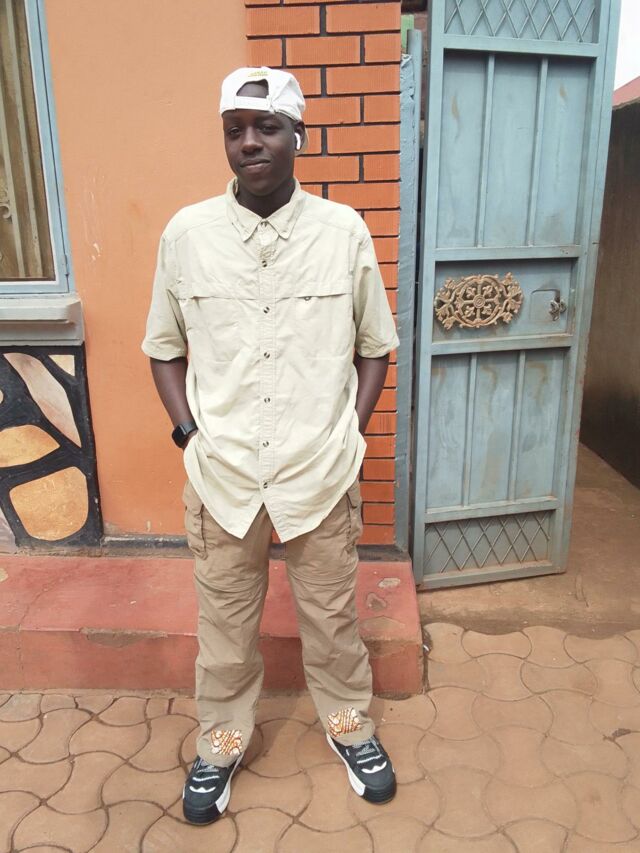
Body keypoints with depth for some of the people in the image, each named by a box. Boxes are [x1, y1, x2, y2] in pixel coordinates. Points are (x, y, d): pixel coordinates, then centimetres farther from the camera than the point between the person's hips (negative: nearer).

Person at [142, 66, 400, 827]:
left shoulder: (344, 231, -5)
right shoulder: (185, 233, -4)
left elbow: (374, 346, 5)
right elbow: (165, 346, 8)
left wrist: (349, 434, -2)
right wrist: (191, 433, -2)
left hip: (322, 476, 0)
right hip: (221, 475, 1)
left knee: (331, 617, 19)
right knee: (224, 624, 19)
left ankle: (348, 724, 46)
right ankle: (222, 742, 44)